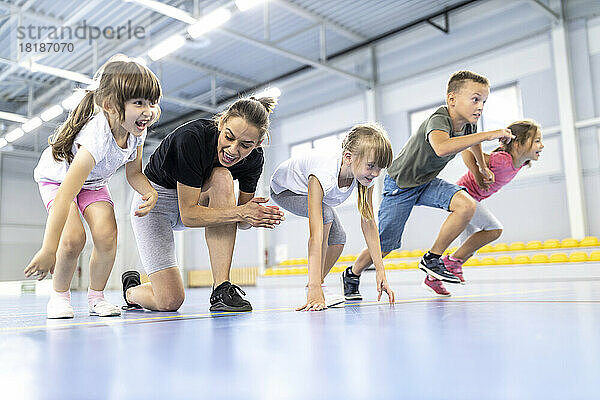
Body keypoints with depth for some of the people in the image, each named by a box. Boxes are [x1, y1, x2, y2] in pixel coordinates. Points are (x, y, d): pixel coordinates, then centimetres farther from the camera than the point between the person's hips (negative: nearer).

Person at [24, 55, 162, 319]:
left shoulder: (137, 130, -21)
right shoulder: (97, 138, -43)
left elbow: (134, 173, -5)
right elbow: (64, 195, -46)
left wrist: (149, 193, -29)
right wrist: (48, 251, -48)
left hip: (93, 181, 5)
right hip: (58, 177, -5)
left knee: (106, 235, -17)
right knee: (73, 238, -24)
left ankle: (96, 297, 5)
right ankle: (59, 295, 3)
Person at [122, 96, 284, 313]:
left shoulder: (254, 158, -17)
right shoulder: (191, 138, -33)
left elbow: (241, 221, -9)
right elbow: (188, 215, -33)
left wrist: (254, 216, -32)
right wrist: (240, 212, -43)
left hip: (197, 197, 5)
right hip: (154, 201, -4)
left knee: (222, 178, -32)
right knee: (169, 301, -16)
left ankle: (221, 287, -27)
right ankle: (131, 289, 24)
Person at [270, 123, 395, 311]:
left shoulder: (366, 178, -26)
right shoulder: (323, 175, -45)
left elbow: (369, 224, -19)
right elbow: (316, 235, -49)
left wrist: (380, 271, -21)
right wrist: (315, 288, -52)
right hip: (284, 189, -6)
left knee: (338, 239, -10)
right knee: (325, 214, -32)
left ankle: (315, 286, 11)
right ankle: (314, 289, -21)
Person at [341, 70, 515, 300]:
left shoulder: (468, 124, -6)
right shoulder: (438, 120, -30)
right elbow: (441, 148, -55)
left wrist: (482, 167, 31)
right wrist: (488, 134, -51)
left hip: (427, 182, 6)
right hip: (399, 184, -6)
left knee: (467, 205, -20)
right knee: (385, 245, -2)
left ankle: (432, 259, -5)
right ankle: (352, 274, 27)